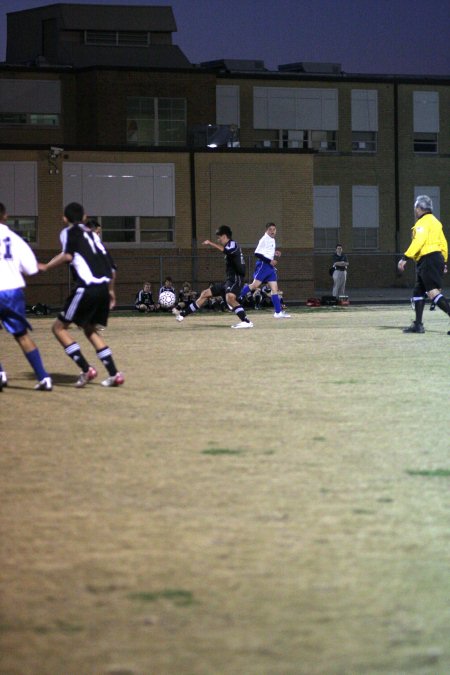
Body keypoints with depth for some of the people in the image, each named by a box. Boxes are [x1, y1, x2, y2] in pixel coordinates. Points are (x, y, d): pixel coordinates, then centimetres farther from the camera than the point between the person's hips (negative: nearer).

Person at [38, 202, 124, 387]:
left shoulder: (69, 232, 6)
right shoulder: (92, 234, 25)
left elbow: (68, 255, -14)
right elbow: (111, 268, 24)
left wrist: (46, 267, -2)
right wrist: (111, 291, 36)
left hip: (87, 287, -7)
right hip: (103, 288, 7)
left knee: (59, 327, 3)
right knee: (90, 329, 23)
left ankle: (86, 369, -10)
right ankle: (114, 374, 13)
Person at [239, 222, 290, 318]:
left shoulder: (272, 240, 16)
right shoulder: (264, 239, -11)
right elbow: (257, 253, -16)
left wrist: (275, 254, 13)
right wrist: (269, 261, -19)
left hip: (270, 266, 8)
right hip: (263, 264, -8)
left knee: (274, 288, 3)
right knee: (255, 285, -13)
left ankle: (278, 312, 1)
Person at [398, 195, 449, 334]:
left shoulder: (423, 222, -8)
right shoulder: (435, 221, 22)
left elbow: (418, 241, -22)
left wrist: (405, 258, -24)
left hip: (428, 259, -10)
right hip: (437, 258, 10)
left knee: (433, 292, -17)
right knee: (418, 292, 13)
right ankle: (418, 325, 13)